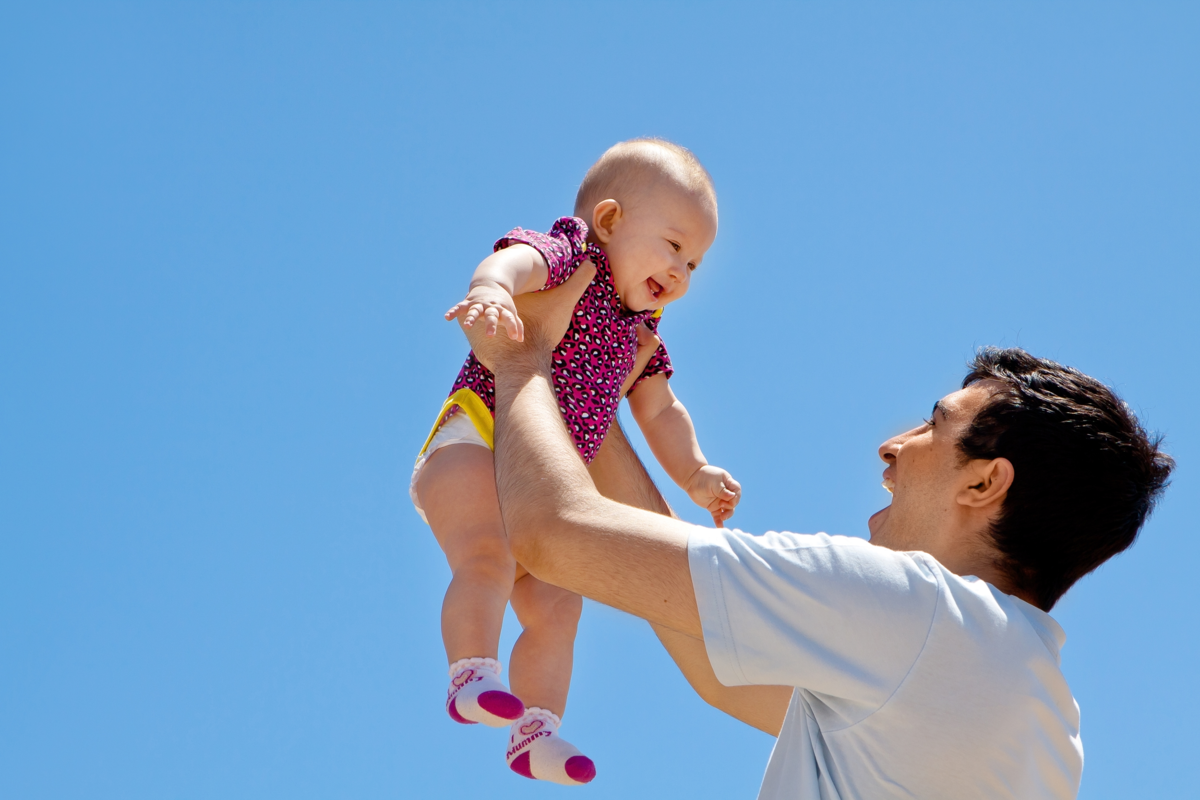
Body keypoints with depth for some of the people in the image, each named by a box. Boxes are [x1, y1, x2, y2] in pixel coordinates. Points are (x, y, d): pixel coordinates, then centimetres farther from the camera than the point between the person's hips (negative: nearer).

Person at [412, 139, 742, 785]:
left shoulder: (640, 335, 21)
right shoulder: (569, 255, -6)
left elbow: (661, 413, 31)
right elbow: (515, 259, -29)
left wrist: (694, 474, 17)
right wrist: (490, 288, -52)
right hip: (475, 442, -9)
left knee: (554, 608, 7)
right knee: (489, 559, -31)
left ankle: (534, 734, 11)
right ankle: (472, 676, -31)